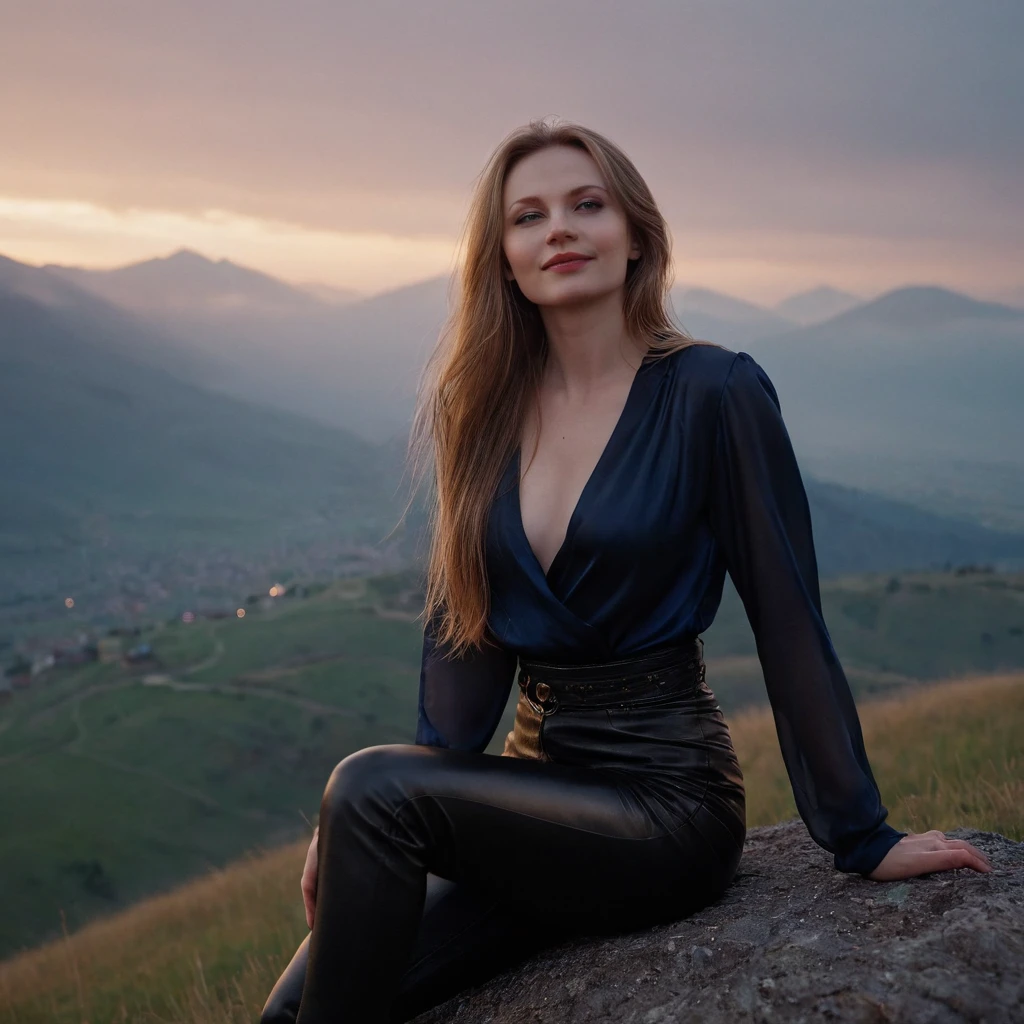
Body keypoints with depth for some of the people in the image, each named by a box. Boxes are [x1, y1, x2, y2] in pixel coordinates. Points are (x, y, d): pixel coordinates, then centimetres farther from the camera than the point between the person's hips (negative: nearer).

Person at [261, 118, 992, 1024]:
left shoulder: (713, 393, -11)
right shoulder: (490, 406, 4)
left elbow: (788, 617, -9)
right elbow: (462, 623, 5)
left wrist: (863, 839, -4)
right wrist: (356, 832, -3)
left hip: (666, 799, -4)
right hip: (534, 781, 5)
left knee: (371, 787, -25)